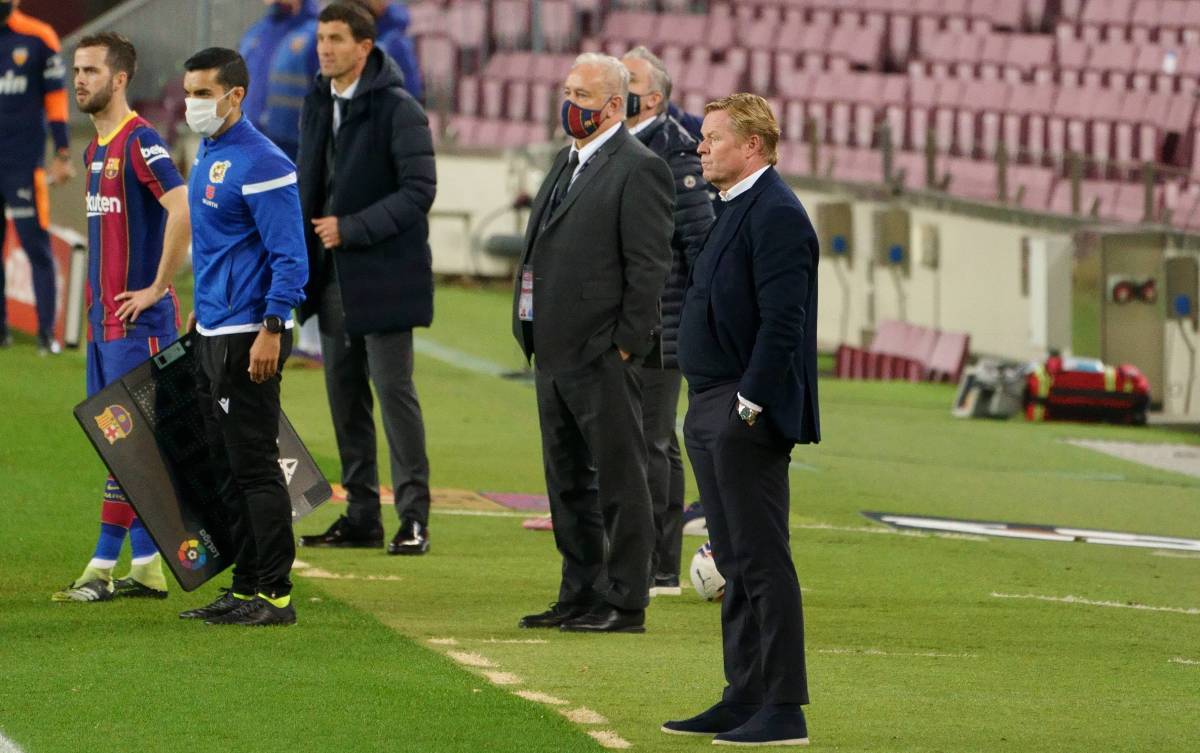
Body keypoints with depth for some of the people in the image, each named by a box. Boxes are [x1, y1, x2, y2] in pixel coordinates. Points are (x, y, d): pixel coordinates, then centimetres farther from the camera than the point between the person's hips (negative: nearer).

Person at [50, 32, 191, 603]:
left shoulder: (139, 142, -13)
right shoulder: (96, 148, 16)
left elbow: (182, 211, -25)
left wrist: (155, 289, -19)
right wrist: (96, 302, 16)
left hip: (137, 320, -10)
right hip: (103, 317, 10)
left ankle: (103, 567, -7)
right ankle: (147, 567, 14)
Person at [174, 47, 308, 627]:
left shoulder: (260, 164, -15)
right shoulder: (207, 156, 14)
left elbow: (290, 258, -18)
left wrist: (271, 331, -22)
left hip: (248, 338, -10)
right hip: (211, 336, 10)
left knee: (254, 465, -7)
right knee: (228, 468, 12)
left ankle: (273, 594, -3)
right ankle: (246, 587, 17)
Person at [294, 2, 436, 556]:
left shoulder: (398, 110, -11)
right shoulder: (317, 105, 12)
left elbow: (419, 191, -15)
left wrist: (351, 229, -19)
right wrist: (304, 250, 9)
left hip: (383, 275, -7)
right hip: (332, 275, 7)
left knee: (394, 390, -5)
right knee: (344, 395, 9)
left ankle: (413, 516, -2)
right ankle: (361, 515, 15)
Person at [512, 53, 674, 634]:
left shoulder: (638, 169, -11)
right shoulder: (567, 163, 16)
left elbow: (649, 264, -15)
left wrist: (626, 344, -16)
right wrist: (535, 336, 15)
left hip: (603, 353, -9)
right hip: (556, 349, 9)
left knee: (619, 480, -3)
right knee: (568, 482, 15)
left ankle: (625, 603, 1)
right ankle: (580, 596, 23)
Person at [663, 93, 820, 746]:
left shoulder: (775, 214, -15)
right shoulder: (736, 209, 17)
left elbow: (782, 321, -21)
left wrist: (750, 404, -22)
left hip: (747, 417, -10)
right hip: (712, 414, 10)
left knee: (763, 563, -8)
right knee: (736, 564, 13)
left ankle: (784, 710, -6)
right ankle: (744, 699, 18)